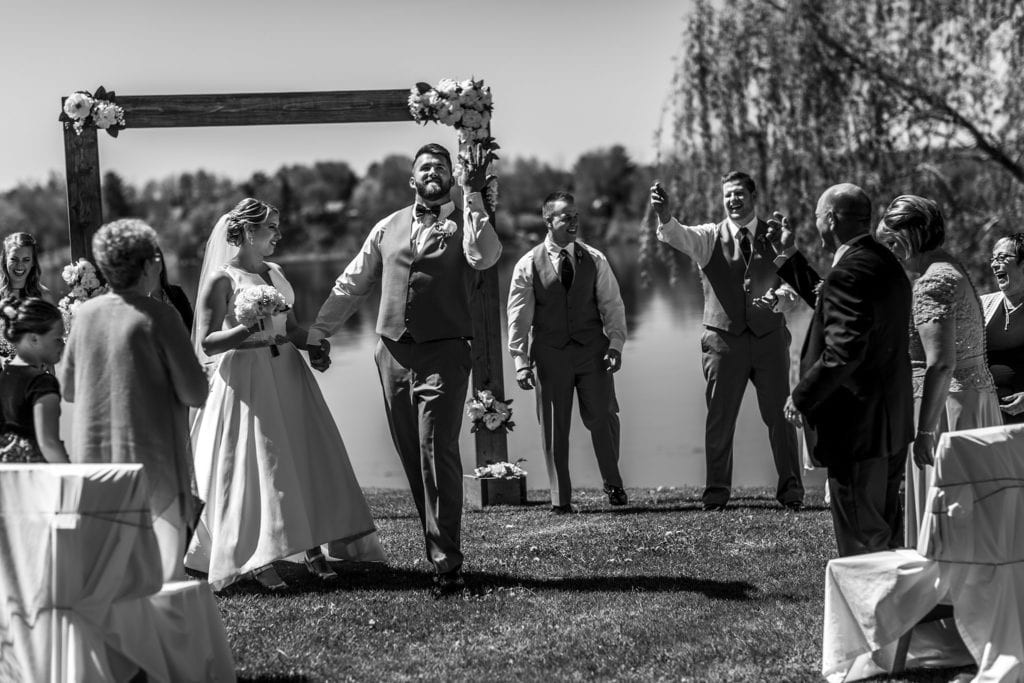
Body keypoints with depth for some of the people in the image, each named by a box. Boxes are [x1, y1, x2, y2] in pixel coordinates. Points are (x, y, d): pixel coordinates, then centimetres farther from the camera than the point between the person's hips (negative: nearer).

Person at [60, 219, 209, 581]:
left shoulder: (85, 313, 2)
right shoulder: (158, 316, -13)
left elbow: (68, 388, 11)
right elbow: (194, 393, -11)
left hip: (92, 450, 5)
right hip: (152, 455, -5)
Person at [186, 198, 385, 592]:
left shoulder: (274, 273, 13)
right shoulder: (221, 279, -8)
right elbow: (206, 343, -12)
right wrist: (247, 329, -25)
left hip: (287, 375, 7)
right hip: (246, 380, -7)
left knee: (304, 459, 4)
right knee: (256, 467, -5)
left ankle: (312, 549, 9)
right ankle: (260, 562, 2)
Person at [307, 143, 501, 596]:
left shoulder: (464, 222, 5)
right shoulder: (388, 228, 15)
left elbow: (485, 257, -18)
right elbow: (351, 284, 20)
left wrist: (473, 196, -18)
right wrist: (319, 332, 17)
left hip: (443, 353, -4)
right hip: (393, 353, 4)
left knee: (438, 455, -12)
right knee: (411, 458, 6)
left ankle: (446, 563, -10)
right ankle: (439, 546, 16)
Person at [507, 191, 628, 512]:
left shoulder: (594, 260, 5)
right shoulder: (529, 265, 0)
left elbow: (612, 305, 7)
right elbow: (518, 316, 2)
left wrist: (615, 344, -3)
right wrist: (520, 359, -2)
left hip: (592, 349, 1)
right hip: (550, 352, -1)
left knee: (602, 418, -2)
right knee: (555, 428, 2)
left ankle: (614, 486, 19)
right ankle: (560, 498, 10)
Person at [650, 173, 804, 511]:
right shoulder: (710, 236, 2)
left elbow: (792, 285, 2)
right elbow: (681, 237, -18)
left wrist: (778, 297, -22)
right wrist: (665, 217, -40)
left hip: (770, 335, 1)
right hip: (724, 339, -1)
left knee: (780, 414, 5)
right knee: (719, 417, 2)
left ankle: (791, 490, 15)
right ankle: (717, 492, 13)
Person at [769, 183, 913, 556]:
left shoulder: (849, 272, -21)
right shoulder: (884, 263, 11)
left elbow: (842, 352, -28)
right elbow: (831, 306, 25)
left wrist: (802, 397, -16)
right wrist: (789, 256, 25)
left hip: (857, 428, -10)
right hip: (892, 423, 10)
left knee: (861, 541, -2)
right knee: (886, 533, 20)